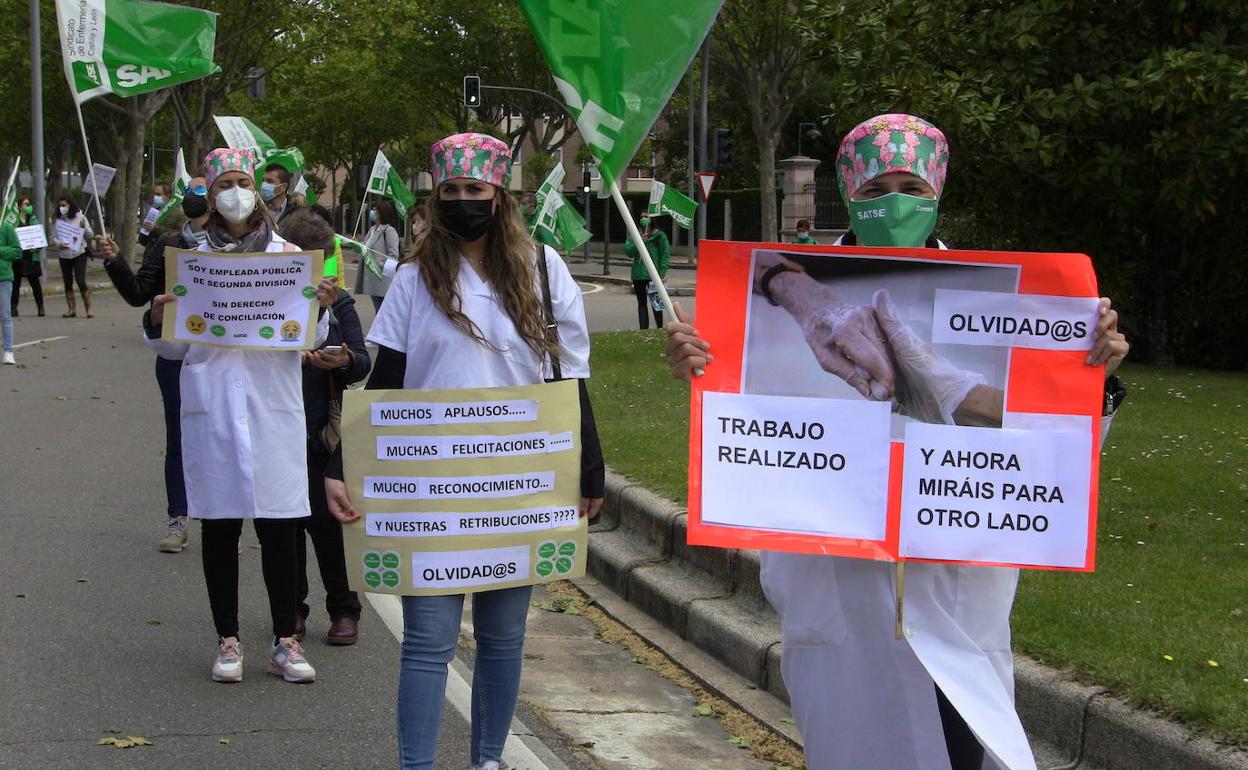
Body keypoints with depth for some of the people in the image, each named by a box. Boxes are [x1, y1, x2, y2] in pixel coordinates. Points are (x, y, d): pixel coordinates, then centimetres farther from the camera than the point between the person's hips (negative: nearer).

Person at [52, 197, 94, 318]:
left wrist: (84, 227, -17)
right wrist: (59, 244, -14)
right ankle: (71, 309, 13)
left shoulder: (80, 218, 0)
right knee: (68, 283, 6)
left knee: (81, 281, -12)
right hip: (64, 255, 4)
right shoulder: (58, 220, 7)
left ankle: (88, 309, -6)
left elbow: (90, 236, 3)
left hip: (79, 253, -4)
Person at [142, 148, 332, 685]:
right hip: (212, 406, 1)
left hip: (274, 405, 0)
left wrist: (319, 309, -14)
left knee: (279, 527, -1)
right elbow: (174, 346, 8)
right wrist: (158, 321, -13)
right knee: (219, 525, 5)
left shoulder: (287, 254, 7)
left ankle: (285, 641, 9)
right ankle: (228, 641, 15)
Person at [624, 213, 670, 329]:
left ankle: (659, 328, 12)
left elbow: (665, 255, -1)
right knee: (642, 304, 6)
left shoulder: (659, 235, 0)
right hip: (638, 275, 3)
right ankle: (643, 329, 9)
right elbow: (628, 251, 1)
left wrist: (662, 272, -10)